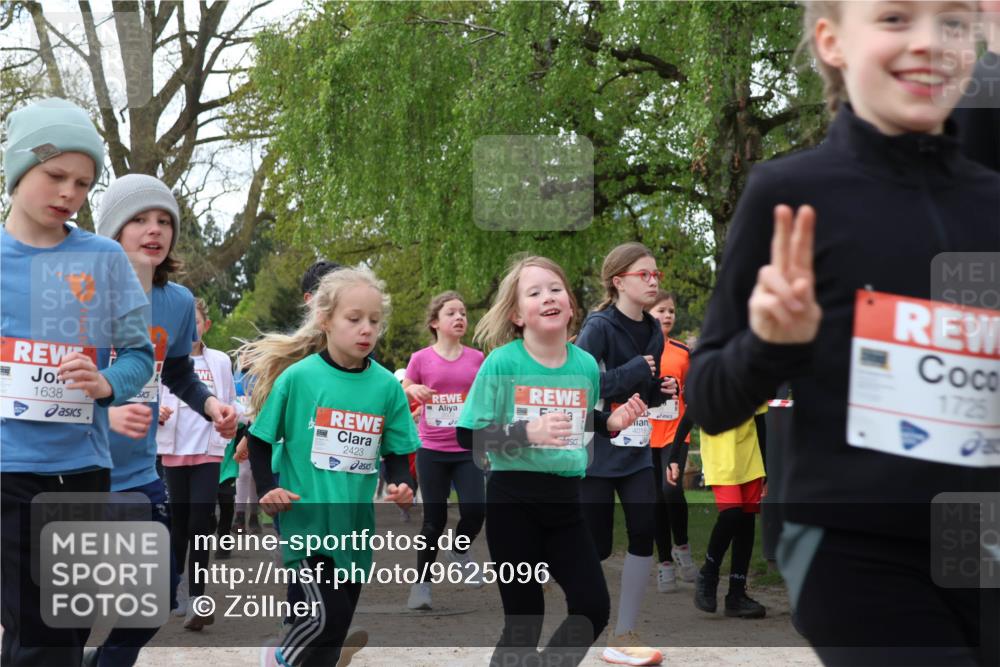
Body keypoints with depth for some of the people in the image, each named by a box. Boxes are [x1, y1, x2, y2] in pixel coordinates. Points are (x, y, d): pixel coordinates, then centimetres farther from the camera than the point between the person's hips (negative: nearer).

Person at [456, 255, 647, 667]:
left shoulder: (585, 364, 1)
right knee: (523, 619, 1)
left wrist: (612, 423, -3)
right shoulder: (502, 362, -12)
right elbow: (468, 435, -11)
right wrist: (527, 432, -24)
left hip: (566, 500, 4)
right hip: (513, 499, -4)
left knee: (594, 607, 3)